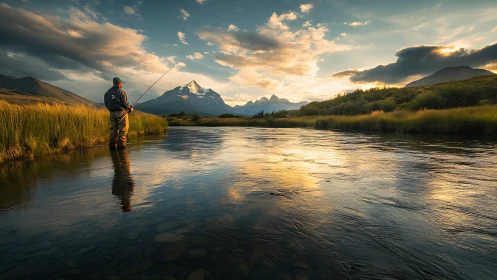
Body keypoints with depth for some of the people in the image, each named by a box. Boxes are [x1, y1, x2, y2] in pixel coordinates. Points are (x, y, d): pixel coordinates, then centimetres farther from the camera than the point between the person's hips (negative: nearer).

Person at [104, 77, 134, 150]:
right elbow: (125, 103, -13)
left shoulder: (108, 92, 11)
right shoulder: (121, 91, -7)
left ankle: (112, 145, 8)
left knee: (113, 129, 9)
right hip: (121, 112, -6)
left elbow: (106, 104, 8)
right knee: (123, 129, -2)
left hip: (112, 113, 6)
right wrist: (130, 108, 5)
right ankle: (121, 145, -5)